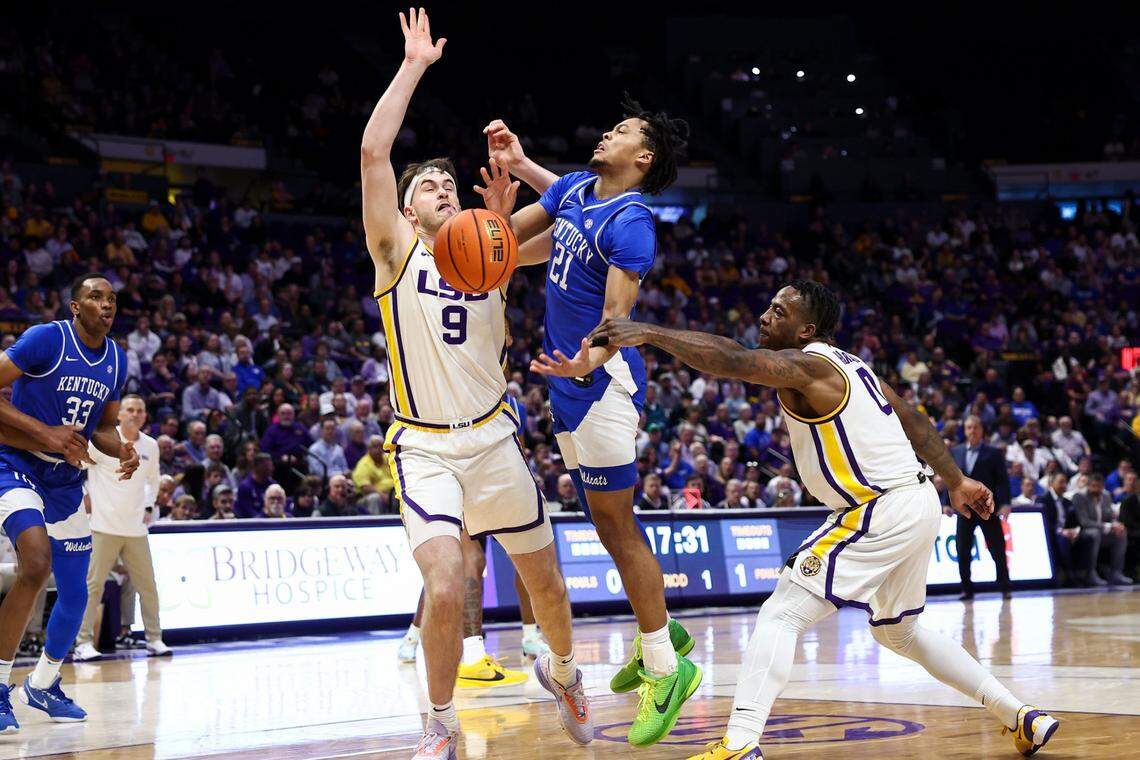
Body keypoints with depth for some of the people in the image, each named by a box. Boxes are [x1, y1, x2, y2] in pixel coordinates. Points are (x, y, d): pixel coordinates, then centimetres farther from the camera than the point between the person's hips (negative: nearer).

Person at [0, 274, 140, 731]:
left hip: (67, 479, 7)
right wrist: (43, 432, -25)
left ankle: (43, 685, 33)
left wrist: (123, 451, -6)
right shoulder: (46, 339, -16)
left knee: (75, 594, 9)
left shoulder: (116, 359, 5)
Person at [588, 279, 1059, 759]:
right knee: (898, 631, 27)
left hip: (882, 512, -10)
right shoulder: (848, 366, 16)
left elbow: (731, 361, -29)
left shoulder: (806, 365, -13)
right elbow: (914, 421, 22)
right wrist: (956, 482, 30)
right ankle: (1023, 719, 32)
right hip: (918, 506, 10)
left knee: (781, 615, -11)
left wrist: (650, 333, -30)